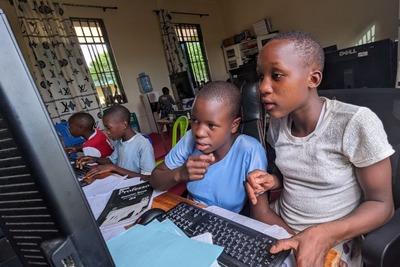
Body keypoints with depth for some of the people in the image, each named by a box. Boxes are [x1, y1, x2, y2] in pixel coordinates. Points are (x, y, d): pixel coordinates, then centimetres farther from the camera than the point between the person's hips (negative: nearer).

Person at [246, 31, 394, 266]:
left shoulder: (356, 123, -20)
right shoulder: (277, 122, -4)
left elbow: (382, 205, -12)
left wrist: (323, 236, -27)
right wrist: (272, 181, -11)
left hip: (333, 243, -3)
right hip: (279, 228, 4)